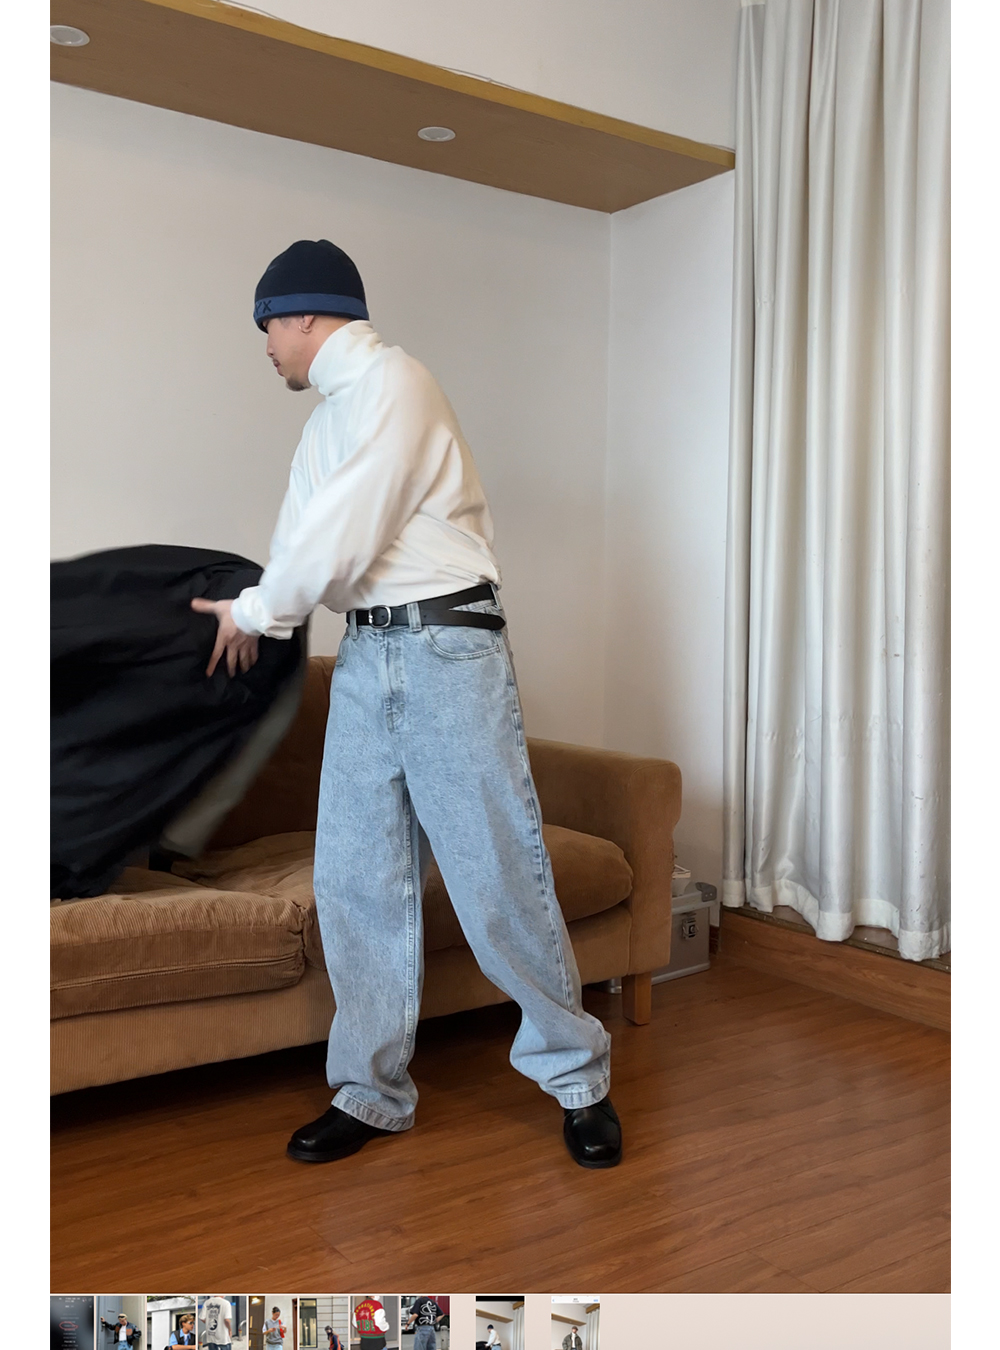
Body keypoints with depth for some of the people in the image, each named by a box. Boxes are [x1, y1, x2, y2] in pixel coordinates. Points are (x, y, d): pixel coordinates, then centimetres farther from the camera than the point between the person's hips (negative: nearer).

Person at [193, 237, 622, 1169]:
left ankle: (577, 1077, 13)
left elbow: (344, 537, -15)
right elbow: (303, 538, 24)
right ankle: (370, 1092, 17)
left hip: (446, 648, -8)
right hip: (363, 657, 8)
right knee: (354, 882, 5)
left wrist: (253, 611, -3)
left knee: (498, 874, -4)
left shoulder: (392, 383, -9)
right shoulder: (328, 419, 20)